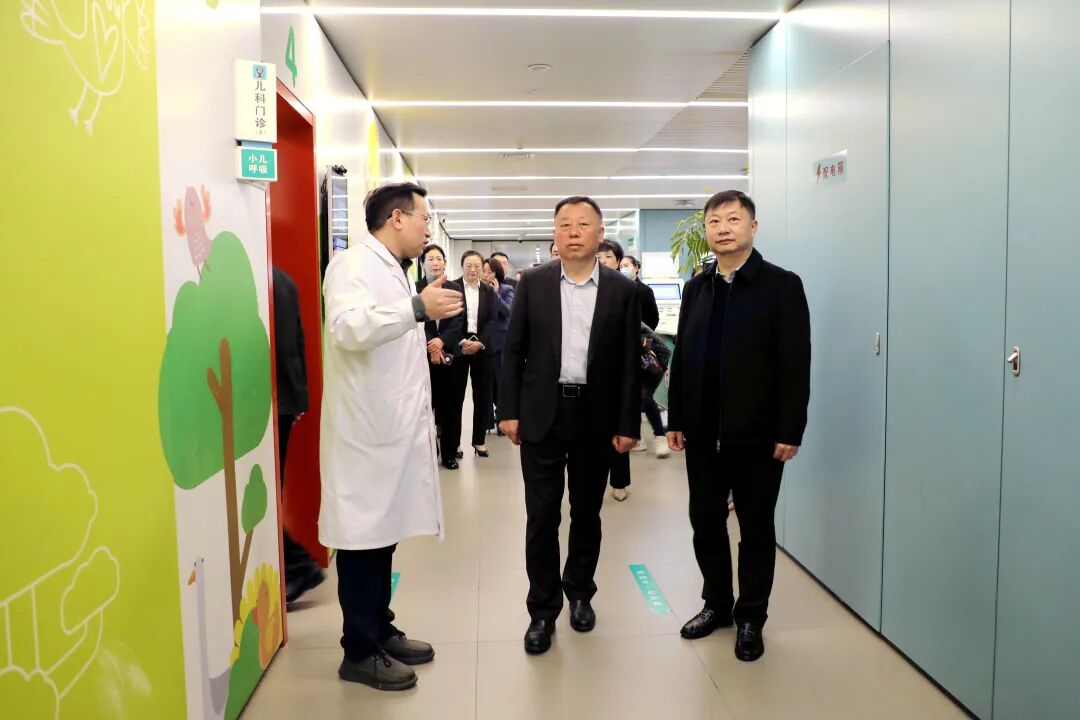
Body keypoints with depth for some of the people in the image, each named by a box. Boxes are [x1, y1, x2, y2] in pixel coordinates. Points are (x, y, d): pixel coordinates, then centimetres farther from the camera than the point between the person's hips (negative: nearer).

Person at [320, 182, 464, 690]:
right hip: (366, 429, -9)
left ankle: (380, 632, 29)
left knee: (383, 535, 17)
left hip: (395, 426, 9)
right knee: (362, 539, 1)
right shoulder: (354, 263, -12)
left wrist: (421, 344, 12)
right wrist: (419, 308, -34)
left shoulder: (394, 270, 18)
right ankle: (359, 652, 14)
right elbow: (348, 327, -31)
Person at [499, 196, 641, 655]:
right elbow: (513, 350, 2)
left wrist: (628, 424, -3)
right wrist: (508, 410, -3)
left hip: (596, 417, 1)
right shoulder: (533, 283, 2)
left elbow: (629, 362, 1)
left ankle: (580, 593, 33)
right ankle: (543, 610, 16)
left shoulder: (621, 289, 1)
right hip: (542, 414, 0)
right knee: (541, 517, 3)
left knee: (587, 514, 13)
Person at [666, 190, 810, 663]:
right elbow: (681, 356, 9)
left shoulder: (781, 285, -5)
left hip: (757, 433, -4)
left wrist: (789, 431, -14)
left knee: (756, 529, 9)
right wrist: (675, 419, 6)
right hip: (702, 431, 4)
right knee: (705, 523, 12)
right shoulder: (696, 288, 9)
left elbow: (795, 364, -10)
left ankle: (751, 618, 24)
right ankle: (717, 603, 31)